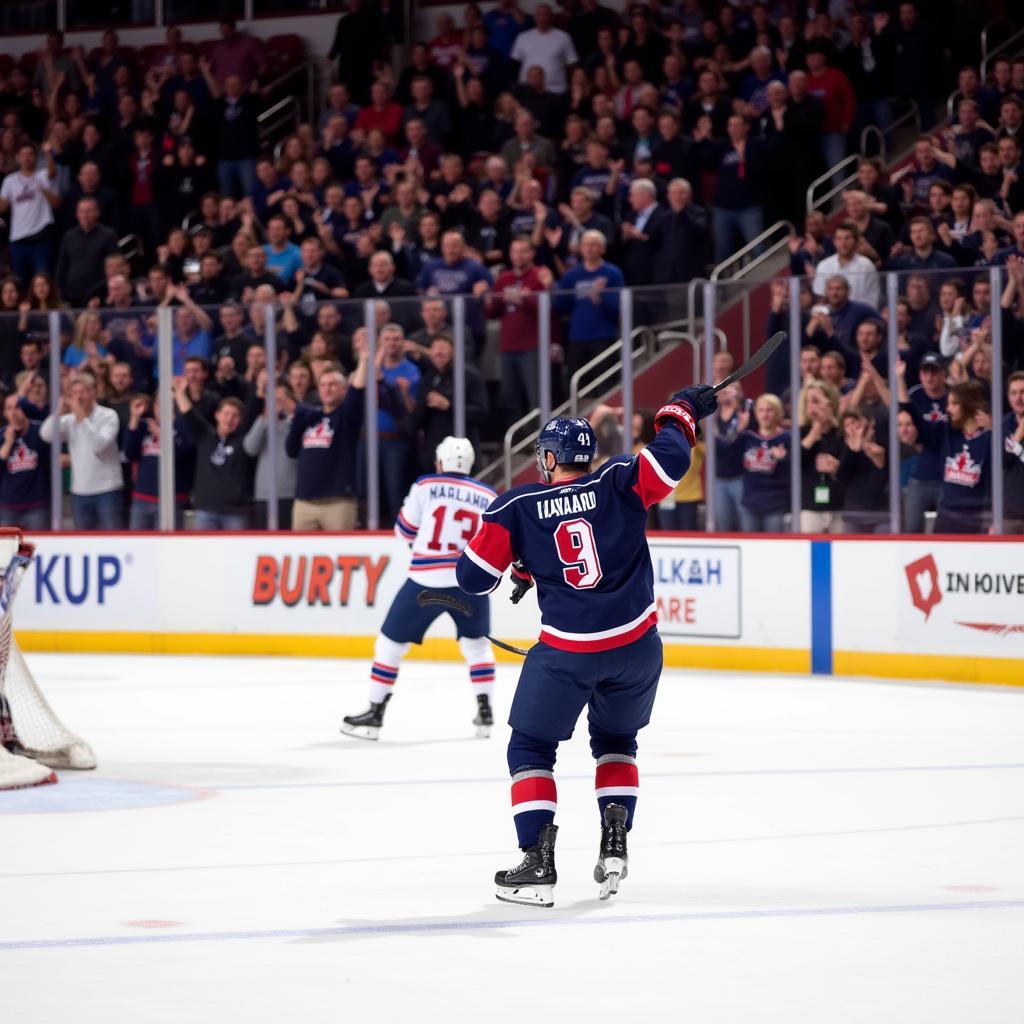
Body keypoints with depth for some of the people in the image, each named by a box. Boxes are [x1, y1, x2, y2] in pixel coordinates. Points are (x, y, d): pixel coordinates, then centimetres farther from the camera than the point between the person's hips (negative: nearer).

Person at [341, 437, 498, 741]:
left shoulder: (426, 486, 1)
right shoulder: (488, 497, 8)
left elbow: (405, 530, 8)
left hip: (427, 581, -3)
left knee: (391, 643, 10)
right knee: (476, 644, 25)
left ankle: (374, 714, 10)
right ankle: (485, 713, 16)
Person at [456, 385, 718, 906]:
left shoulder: (517, 506, -1)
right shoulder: (618, 483, -1)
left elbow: (472, 576, 1)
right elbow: (670, 459, -14)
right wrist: (680, 412, 6)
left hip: (566, 651, -2)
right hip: (636, 643, 3)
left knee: (530, 748, 13)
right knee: (615, 741, 27)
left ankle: (537, 864, -1)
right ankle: (615, 844, 10)